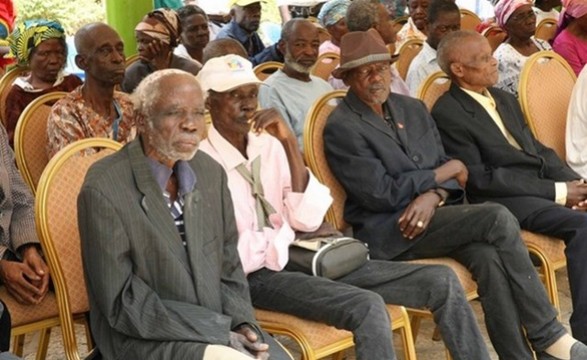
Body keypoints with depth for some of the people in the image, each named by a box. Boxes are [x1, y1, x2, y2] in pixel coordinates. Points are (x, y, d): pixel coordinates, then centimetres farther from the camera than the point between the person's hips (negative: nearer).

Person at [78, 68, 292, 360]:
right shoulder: (103, 190, -14)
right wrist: (219, 336, -17)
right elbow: (122, 303, -15)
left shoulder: (211, 173, 4)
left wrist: (241, 324, -6)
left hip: (216, 323, 6)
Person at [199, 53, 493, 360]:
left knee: (441, 281, -4)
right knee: (366, 307, -32)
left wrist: (289, 143, -10)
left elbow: (308, 220, -2)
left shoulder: (267, 145, 9)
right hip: (256, 276, -7)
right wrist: (286, 233, -5)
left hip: (304, 256, 7)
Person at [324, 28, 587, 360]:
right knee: (497, 218, -23)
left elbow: (445, 167, 12)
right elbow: (382, 194, -15)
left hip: (431, 214, 6)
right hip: (389, 231, -6)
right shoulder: (341, 127, -8)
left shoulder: (413, 108, 15)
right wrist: (445, 173, -6)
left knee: (488, 256, -27)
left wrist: (433, 196, -12)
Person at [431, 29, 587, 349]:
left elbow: (538, 149, 18)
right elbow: (480, 179, -13)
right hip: (503, 198, -7)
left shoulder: (505, 99, 18)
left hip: (545, 185, 7)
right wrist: (557, 191, -14)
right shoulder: (447, 113, -8)